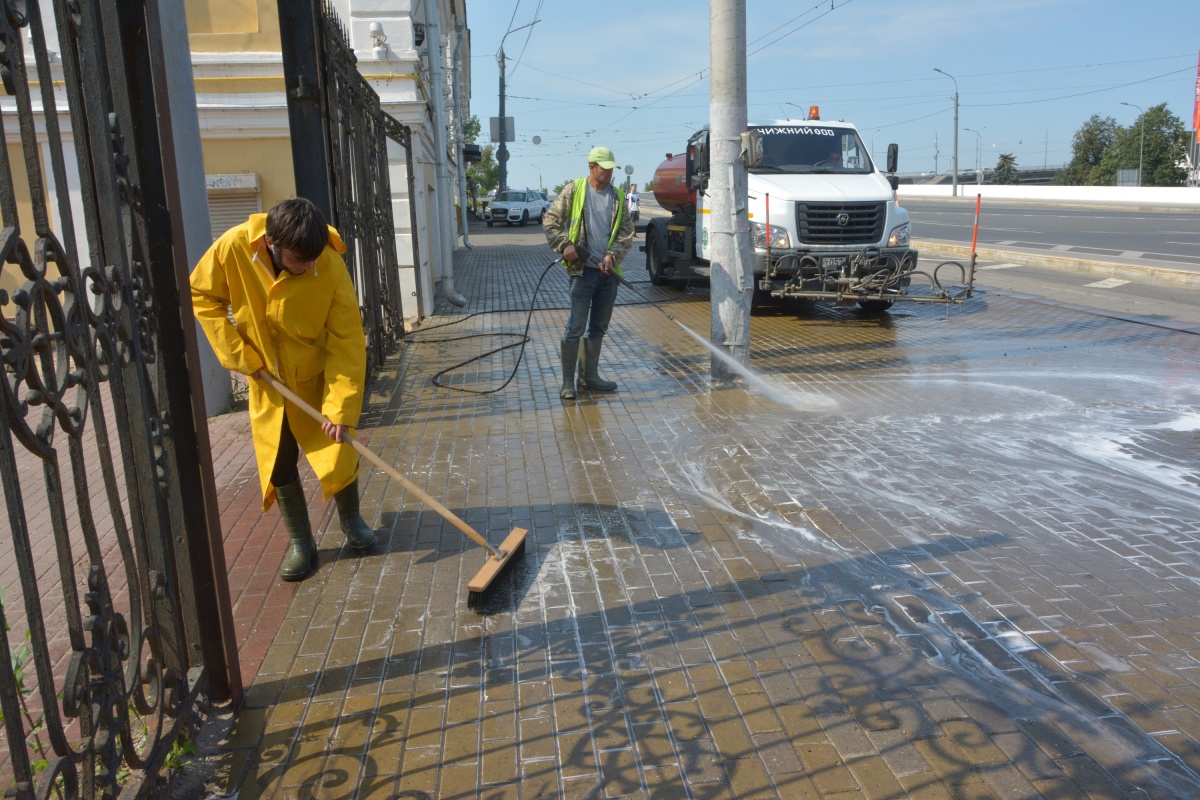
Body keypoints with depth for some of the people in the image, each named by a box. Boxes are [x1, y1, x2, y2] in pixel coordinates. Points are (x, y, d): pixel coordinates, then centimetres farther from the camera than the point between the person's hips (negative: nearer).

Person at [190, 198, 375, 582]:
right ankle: (301, 543, 22)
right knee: (278, 463, 6)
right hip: (268, 381, 2)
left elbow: (347, 343, -23)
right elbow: (202, 297, -6)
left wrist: (339, 407, -26)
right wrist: (238, 353, -13)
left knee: (338, 453, 2)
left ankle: (350, 520, 30)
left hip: (317, 377, -1)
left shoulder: (330, 268, -27)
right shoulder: (233, 248, -23)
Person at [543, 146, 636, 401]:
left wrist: (612, 255, -10)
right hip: (582, 269, -5)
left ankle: (589, 376, 22)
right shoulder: (573, 190, -1)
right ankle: (568, 381, 1)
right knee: (576, 326, -6)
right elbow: (550, 221, -1)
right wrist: (564, 246, -13)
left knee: (598, 327, 11)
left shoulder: (618, 196, 9)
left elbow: (627, 231, 6)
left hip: (608, 271, 5)